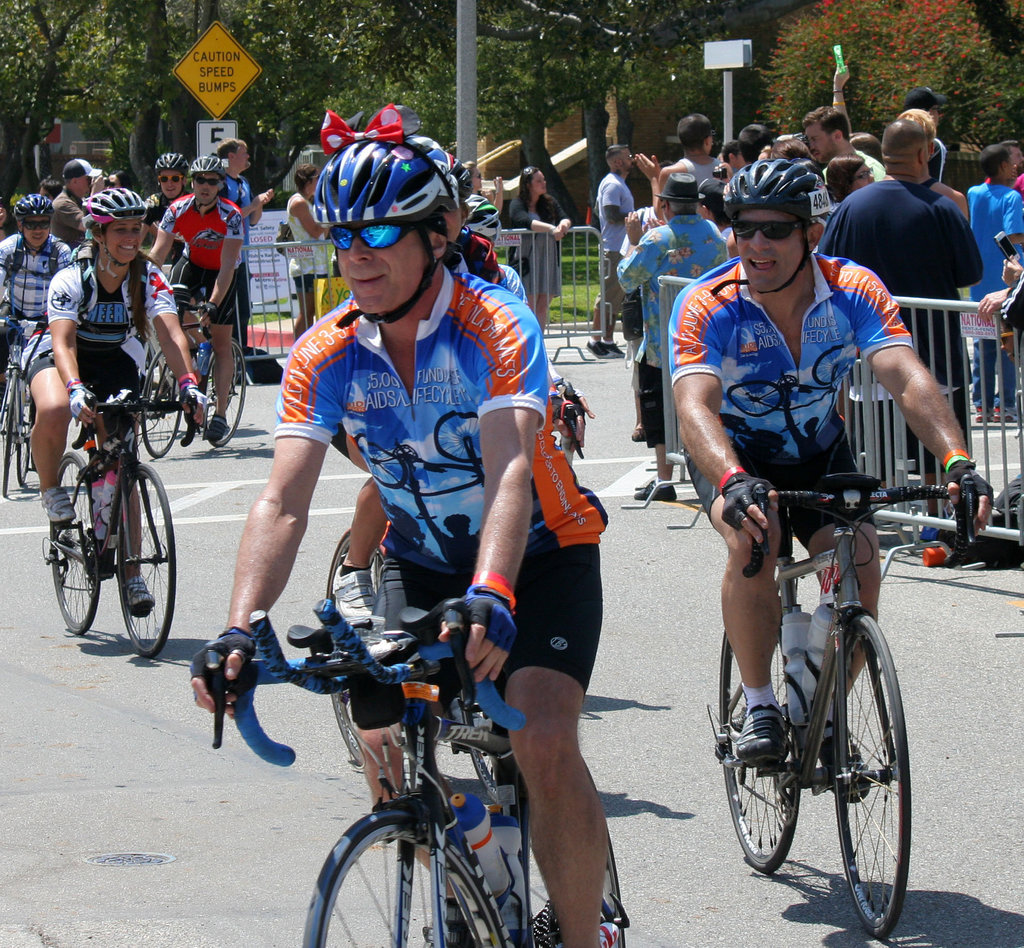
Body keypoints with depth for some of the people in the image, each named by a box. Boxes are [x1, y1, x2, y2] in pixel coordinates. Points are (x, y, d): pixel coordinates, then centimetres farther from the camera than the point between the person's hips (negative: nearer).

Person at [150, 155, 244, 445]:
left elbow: (227, 266, -32)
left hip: (222, 273, -2)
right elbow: (157, 254, -23)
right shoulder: (177, 210, -19)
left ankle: (220, 413, -4)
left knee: (221, 341, -6)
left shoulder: (230, 215, -27)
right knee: (173, 315, -27)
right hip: (192, 264, 2)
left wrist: (213, 304, -43)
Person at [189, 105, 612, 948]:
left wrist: (491, 596, -56)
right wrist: (240, 628, -39)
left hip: (541, 554, -4)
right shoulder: (327, 355, -14)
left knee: (545, 746, -23)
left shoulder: (496, 326, -25)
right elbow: (282, 503, -23)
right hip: (422, 562, 4)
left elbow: (510, 474, -39)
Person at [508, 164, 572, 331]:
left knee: (543, 305, 2)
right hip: (527, 259, -5)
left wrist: (564, 224, -21)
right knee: (530, 305, -7)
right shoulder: (517, 204, -3)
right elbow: (525, 222, -21)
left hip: (549, 259, 5)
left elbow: (564, 218, 5)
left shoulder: (550, 203, 15)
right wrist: (551, 229, -33)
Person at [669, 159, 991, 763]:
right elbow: (695, 406, -40)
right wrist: (733, 481, -60)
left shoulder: (854, 292, -21)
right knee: (753, 539, -32)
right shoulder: (708, 306, -26)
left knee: (860, 564, -21)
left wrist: (958, 460, -51)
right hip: (737, 457, -2)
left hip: (821, 453, 2)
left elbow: (909, 379, -33)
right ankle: (760, 709, -16)